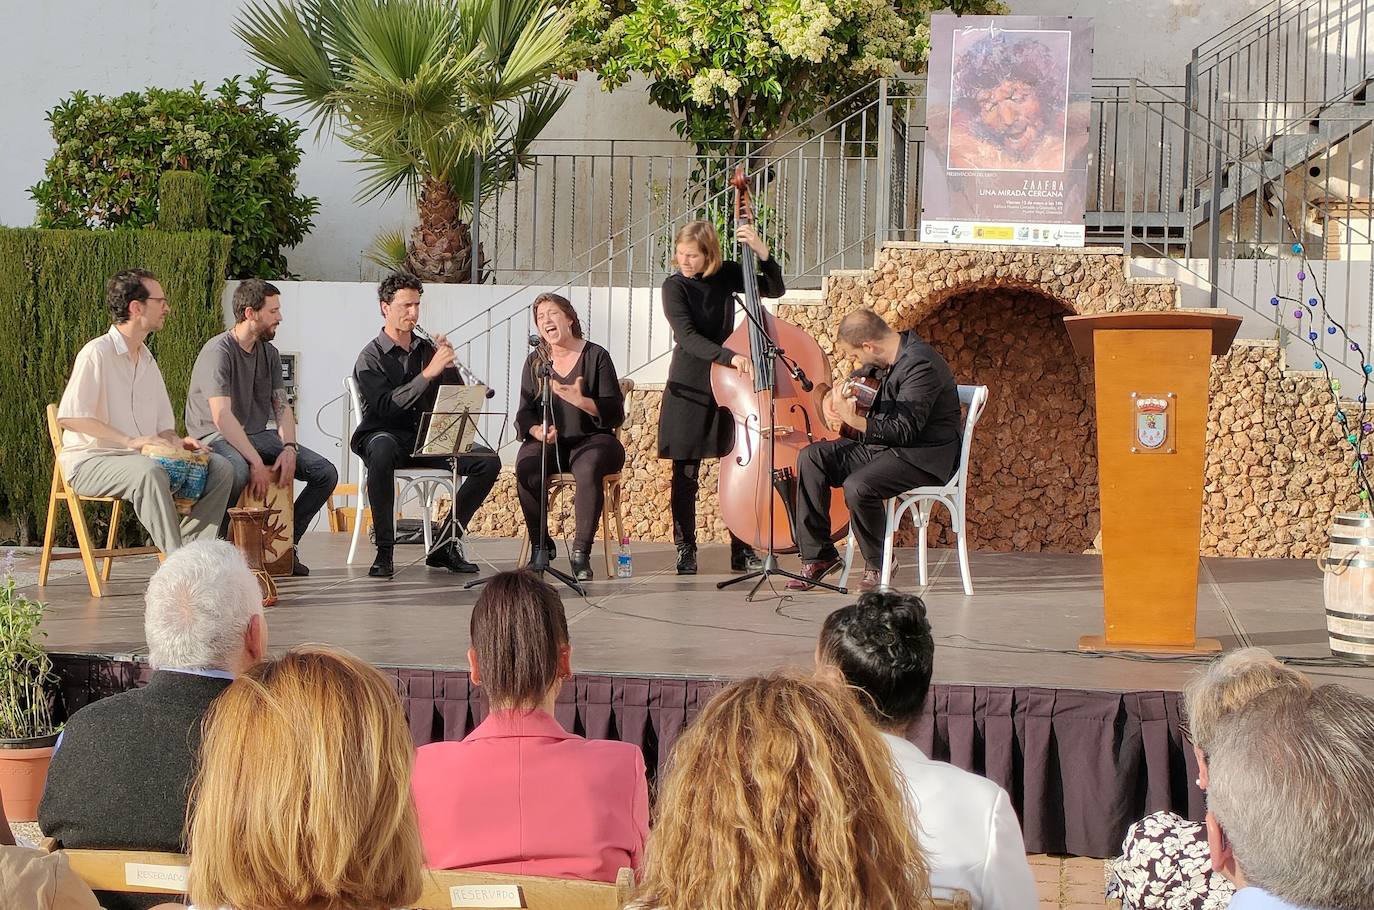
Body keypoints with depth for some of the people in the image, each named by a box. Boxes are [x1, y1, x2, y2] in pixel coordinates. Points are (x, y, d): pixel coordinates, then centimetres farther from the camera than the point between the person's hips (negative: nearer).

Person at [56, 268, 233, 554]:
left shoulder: (146, 359, 18)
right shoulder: (97, 353, -9)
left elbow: (163, 424, 23)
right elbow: (68, 417, -17)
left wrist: (175, 442, -2)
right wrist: (130, 441, -22)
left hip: (147, 456, 8)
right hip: (91, 463, -8)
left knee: (220, 467, -12)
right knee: (149, 471, -40)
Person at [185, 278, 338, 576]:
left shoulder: (269, 353, 10)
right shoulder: (219, 351, -16)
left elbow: (282, 407, 6)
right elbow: (222, 416, -24)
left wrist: (289, 448, -15)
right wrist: (256, 463, -30)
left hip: (257, 435, 8)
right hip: (216, 437, -8)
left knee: (325, 473, -7)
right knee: (237, 471, -42)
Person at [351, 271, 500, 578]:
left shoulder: (427, 349, 14)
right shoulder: (371, 358, -2)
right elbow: (386, 406, -20)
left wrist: (449, 365, -6)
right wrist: (428, 373, -23)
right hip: (385, 435, -5)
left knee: (488, 461, -15)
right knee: (381, 450, -42)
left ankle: (445, 546, -8)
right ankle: (384, 551, -34)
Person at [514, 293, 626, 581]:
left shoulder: (596, 356, 0)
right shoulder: (535, 361, 11)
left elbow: (615, 414, -5)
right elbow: (525, 414, 9)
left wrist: (581, 401, -22)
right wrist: (536, 430, -14)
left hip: (591, 440, -3)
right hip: (547, 441, 3)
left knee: (589, 469, -37)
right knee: (526, 469, -31)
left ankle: (581, 552, -28)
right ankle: (540, 545, -14)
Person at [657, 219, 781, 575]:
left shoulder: (728, 275, 2)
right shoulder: (675, 286, -10)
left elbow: (776, 289, 7)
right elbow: (688, 338, -23)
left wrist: (762, 252, -9)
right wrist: (729, 355, -36)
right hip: (689, 389, -3)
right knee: (686, 475, 0)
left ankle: (742, 551, 11)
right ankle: (686, 551, 10)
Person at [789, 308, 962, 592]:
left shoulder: (919, 365, -23)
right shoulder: (893, 353, 6)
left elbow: (905, 430, -26)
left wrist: (853, 419, -28)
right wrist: (834, 395, 6)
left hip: (924, 457, -10)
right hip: (883, 445, 10)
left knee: (858, 486, -32)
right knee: (811, 457, -2)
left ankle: (878, 564, -6)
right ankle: (818, 555, 1)